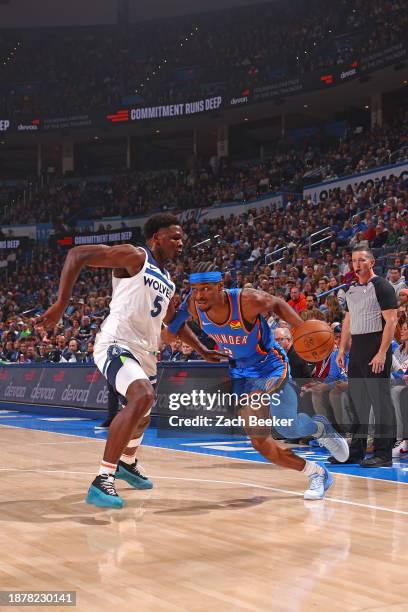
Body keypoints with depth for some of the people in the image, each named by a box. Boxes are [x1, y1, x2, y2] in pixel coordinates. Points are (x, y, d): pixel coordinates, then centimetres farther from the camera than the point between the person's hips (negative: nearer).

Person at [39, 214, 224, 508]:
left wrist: (201, 349, 31)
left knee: (144, 411, 26)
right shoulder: (134, 256, -9)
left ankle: (127, 463, 55)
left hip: (145, 351, 10)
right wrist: (62, 302, -22)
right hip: (117, 344, -10)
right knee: (143, 397, -32)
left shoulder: (167, 281, 16)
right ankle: (103, 480, -28)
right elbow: (77, 254, -15)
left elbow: (173, 321, 32)